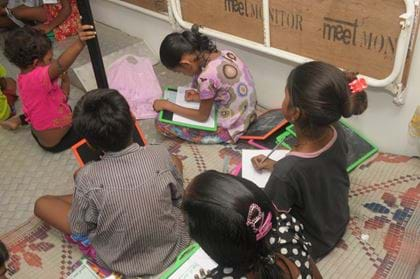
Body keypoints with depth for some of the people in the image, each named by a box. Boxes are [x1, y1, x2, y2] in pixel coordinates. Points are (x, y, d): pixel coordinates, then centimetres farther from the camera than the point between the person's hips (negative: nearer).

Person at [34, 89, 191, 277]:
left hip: (119, 262, -1)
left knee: (41, 204, 10)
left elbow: (79, 231, -10)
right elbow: (179, 198, -4)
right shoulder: (161, 155, -22)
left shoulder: (88, 178, -28)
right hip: (172, 246, 2)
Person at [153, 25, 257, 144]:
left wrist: (168, 106, -9)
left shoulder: (207, 77, -30)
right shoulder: (226, 54, -7)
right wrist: (201, 96, 1)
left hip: (229, 129, -8)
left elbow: (202, 116, -15)